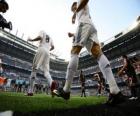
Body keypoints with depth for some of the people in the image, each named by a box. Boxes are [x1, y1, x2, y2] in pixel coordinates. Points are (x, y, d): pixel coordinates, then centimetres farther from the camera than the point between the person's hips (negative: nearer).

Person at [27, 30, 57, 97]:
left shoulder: (42, 32, 16)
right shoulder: (50, 38, 32)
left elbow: (39, 37, -6)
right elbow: (53, 47, 24)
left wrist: (31, 40, 7)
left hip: (41, 50, -5)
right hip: (47, 53, 5)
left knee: (34, 69, -2)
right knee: (46, 71, -4)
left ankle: (30, 91, -4)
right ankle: (51, 82, -38)